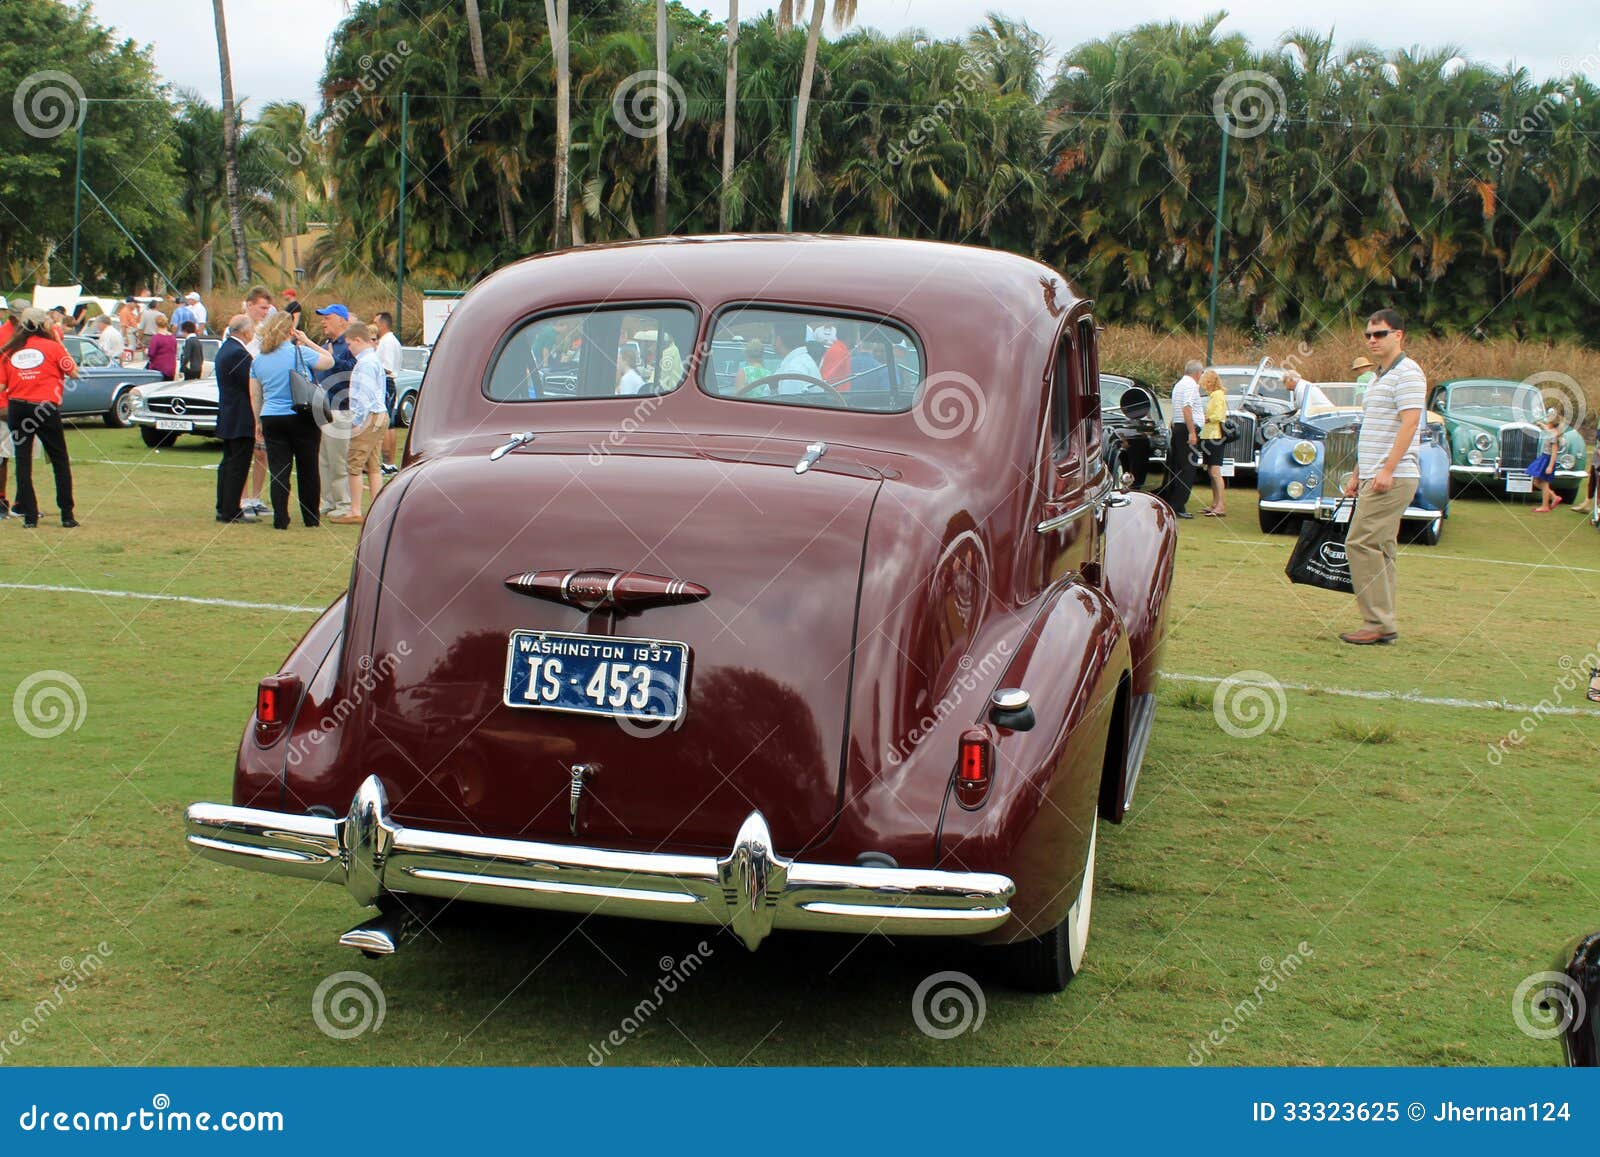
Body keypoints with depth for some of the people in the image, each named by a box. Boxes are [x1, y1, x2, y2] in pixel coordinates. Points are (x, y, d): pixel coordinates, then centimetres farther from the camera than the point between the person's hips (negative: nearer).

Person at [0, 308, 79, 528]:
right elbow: (74, 373, 1)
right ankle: (67, 514, 7)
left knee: (23, 461, 8)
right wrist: (62, 348, 9)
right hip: (46, 408, -2)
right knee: (60, 461, 9)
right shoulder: (53, 347, -4)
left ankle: (29, 515, 5)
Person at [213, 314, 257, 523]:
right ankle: (231, 511, -4)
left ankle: (224, 508, 20)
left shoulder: (225, 348, 13)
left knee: (228, 462, 15)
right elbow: (252, 385, -20)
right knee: (238, 464, -5)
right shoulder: (239, 353, -19)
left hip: (226, 417, 10)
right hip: (241, 418, -10)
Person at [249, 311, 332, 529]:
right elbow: (329, 361, 4)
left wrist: (258, 423, 18)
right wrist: (308, 342, 8)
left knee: (278, 471, 3)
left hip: (271, 419, 3)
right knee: (308, 469, 8)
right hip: (302, 419, -3)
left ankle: (280, 519, -2)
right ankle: (311, 517, 14)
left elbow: (255, 397, 10)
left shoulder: (258, 361, 6)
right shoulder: (300, 353, -9)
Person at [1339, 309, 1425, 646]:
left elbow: (1409, 423, -19)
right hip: (1373, 478, 10)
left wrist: (1387, 471, -24)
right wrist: (1357, 474, 23)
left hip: (1393, 478, -10)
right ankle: (1383, 624, 11)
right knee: (1378, 549, 9)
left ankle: (1378, 623, -11)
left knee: (1360, 544, -14)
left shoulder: (1407, 372, -9)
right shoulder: (1379, 377, 21)